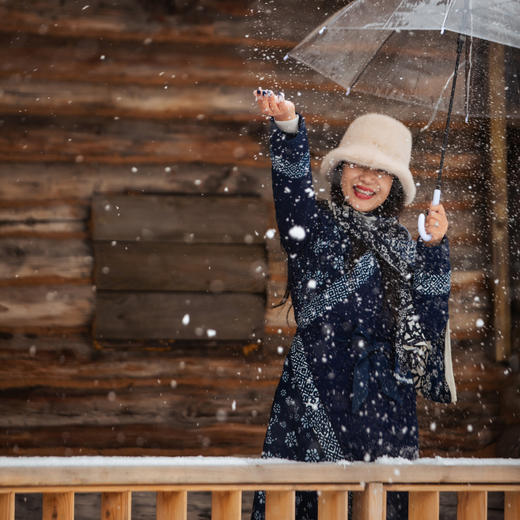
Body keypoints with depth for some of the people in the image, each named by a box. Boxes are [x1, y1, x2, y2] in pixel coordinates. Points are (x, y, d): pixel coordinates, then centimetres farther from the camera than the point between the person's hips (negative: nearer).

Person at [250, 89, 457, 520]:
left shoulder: (399, 243, 15)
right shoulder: (316, 226, 4)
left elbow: (426, 316, 10)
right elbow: (292, 184, -15)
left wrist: (435, 247, 1)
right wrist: (287, 125, -33)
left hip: (387, 398, 4)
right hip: (320, 386, -4)